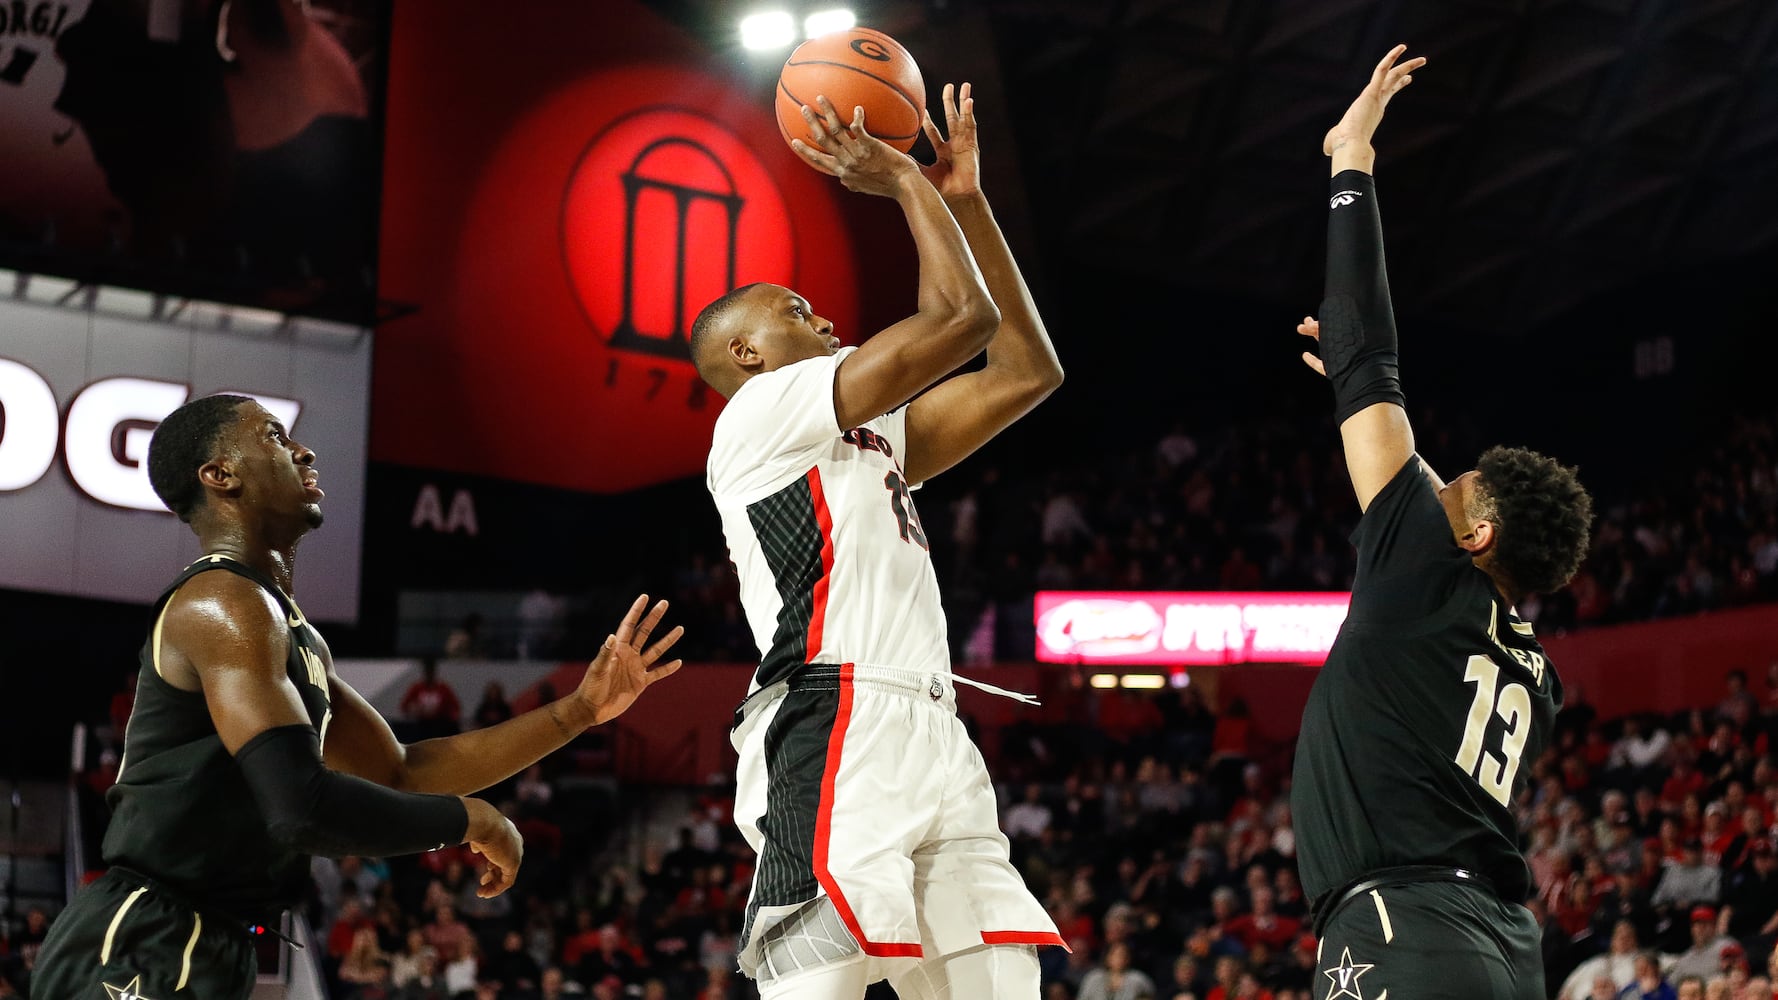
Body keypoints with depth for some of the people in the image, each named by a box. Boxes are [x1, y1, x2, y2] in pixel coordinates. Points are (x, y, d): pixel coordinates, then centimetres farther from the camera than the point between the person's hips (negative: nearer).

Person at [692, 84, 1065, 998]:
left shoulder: (872, 437, 30)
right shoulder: (759, 413, 4)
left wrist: (964, 198, 27)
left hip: (932, 746, 9)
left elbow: (1028, 369, 28)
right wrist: (905, 181, 11)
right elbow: (962, 314, -4)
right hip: (832, 729, -9)